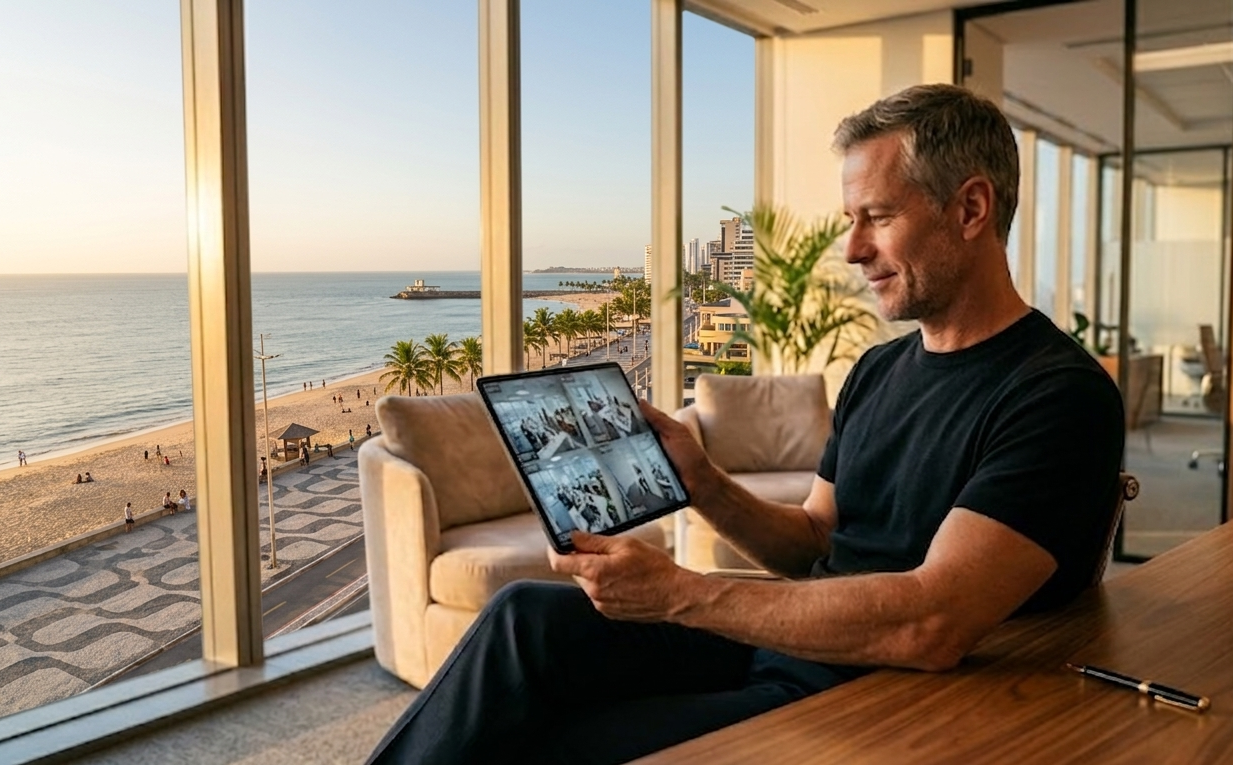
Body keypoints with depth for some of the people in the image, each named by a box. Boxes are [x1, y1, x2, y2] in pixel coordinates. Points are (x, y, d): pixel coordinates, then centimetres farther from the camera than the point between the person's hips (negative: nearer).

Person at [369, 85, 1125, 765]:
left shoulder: (1060, 395, -17)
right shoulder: (878, 370, 10)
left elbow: (929, 626, -28)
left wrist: (680, 593, -24)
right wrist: (701, 482, -6)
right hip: (786, 639, 8)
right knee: (527, 617, -7)